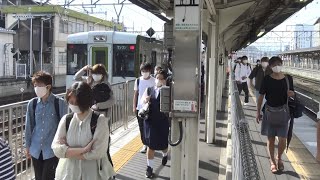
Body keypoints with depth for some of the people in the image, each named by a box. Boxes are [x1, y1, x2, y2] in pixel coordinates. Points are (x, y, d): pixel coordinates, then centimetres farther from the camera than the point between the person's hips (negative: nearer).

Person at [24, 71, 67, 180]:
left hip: (52, 149, -4)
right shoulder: (32, 104, -1)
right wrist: (27, 146, 11)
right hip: (36, 149, 4)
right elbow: (29, 126, 7)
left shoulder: (59, 103, -11)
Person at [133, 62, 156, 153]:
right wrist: (134, 106, 5)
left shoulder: (154, 81, -4)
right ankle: (145, 144, 20)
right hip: (140, 108, 3)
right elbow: (135, 94, 8)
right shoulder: (138, 80, 3)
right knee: (142, 127, 8)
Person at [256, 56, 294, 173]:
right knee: (271, 138, 8)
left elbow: (291, 94, 10)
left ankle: (279, 158, 29)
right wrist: (258, 112, 0)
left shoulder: (288, 79, -1)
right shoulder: (267, 79, -6)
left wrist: (291, 94, -15)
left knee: (282, 139, 1)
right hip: (270, 111, -1)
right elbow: (261, 96, -1)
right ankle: (272, 161, 26)